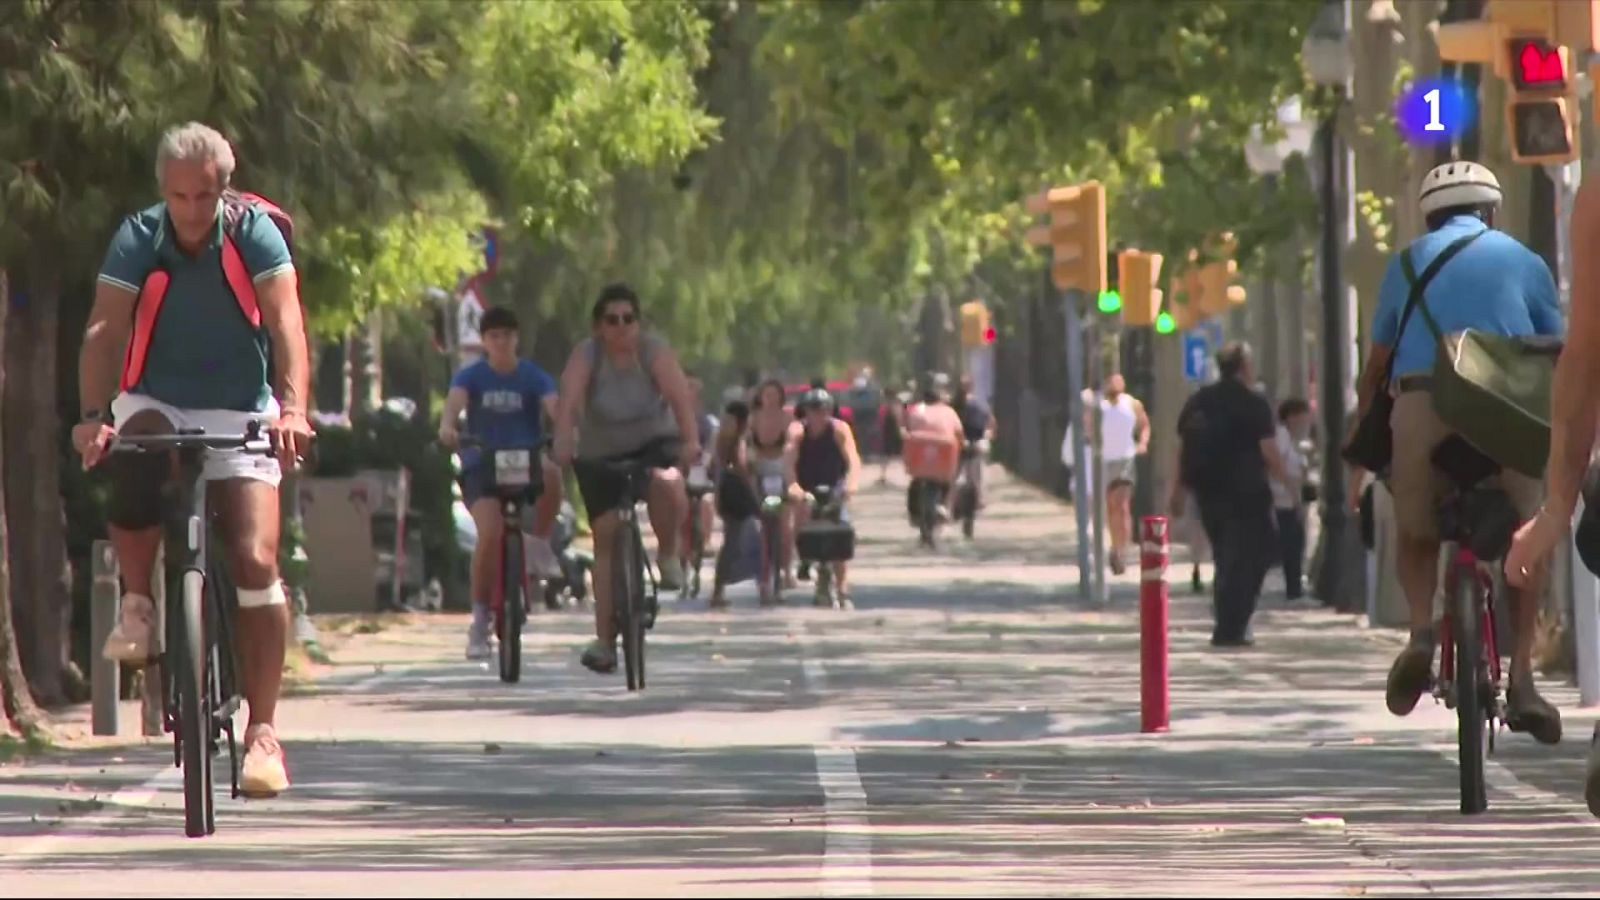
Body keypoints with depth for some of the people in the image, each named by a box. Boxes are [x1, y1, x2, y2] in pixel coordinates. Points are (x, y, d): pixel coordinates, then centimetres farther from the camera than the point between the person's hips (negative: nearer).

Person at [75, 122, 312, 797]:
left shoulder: (254, 235, -10)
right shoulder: (138, 240, -8)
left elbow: (285, 323, -21)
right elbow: (105, 330, -18)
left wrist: (292, 409, -38)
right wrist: (92, 417, -35)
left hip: (239, 414, 0)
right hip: (158, 403, 0)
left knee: (255, 559, -14)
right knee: (134, 447, -36)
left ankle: (263, 729, -9)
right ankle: (137, 603, -14)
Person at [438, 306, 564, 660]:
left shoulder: (533, 377, 0)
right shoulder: (471, 376, -1)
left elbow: (554, 407, -17)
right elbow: (455, 401, -21)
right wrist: (447, 427, -45)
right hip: (482, 465, -1)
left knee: (550, 473, -35)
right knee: (490, 532, -25)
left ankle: (541, 544, -9)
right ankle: (480, 618, -12)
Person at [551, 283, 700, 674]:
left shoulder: (654, 351, -15)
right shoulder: (586, 355, -14)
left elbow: (679, 395, -28)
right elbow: (569, 400, -29)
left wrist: (691, 440, -45)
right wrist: (563, 442, -48)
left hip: (654, 443, -1)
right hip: (601, 456, 1)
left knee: (666, 484, -35)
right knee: (606, 535, -6)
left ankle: (668, 554, -6)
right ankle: (604, 639, -3)